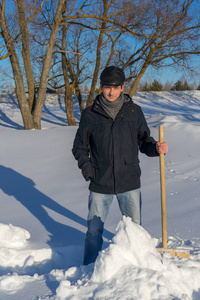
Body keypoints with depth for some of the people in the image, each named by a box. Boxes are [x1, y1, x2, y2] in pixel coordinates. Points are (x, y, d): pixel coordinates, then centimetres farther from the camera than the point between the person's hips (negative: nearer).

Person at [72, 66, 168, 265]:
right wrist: (88, 170, -7)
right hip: (100, 185, -1)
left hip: (130, 183, 1)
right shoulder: (90, 114, 0)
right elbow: (79, 148, 8)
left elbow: (144, 142, 9)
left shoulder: (134, 111, 3)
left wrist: (156, 148, -12)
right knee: (94, 231, 8)